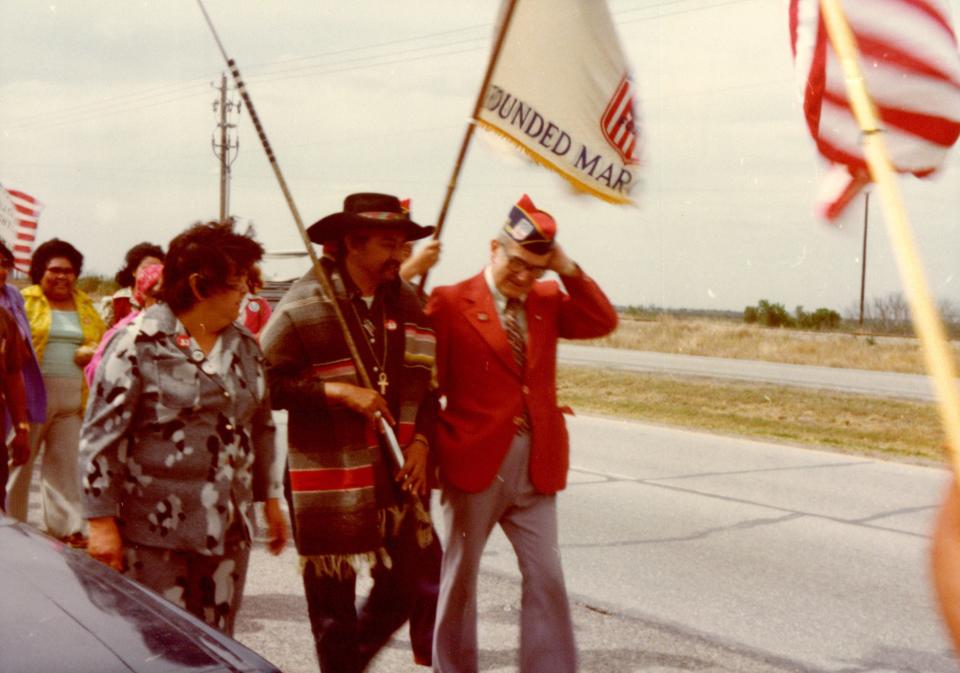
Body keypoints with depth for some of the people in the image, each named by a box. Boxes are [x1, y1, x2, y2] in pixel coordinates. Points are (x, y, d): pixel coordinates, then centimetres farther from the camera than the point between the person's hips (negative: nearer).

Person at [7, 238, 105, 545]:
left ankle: (67, 525, 10)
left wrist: (91, 353, -5)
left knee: (65, 460, 6)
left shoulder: (85, 306, 15)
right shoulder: (26, 301, 0)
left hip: (73, 398, 4)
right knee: (20, 459, 3)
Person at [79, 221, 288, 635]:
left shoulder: (245, 346, 10)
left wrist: (271, 499, 18)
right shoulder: (139, 343, -9)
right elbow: (100, 436, -10)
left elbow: (262, 427, 19)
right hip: (156, 531, -6)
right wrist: (101, 521, -12)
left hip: (228, 530, 6)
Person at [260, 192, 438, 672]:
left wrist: (421, 439, 1)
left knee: (402, 590, 11)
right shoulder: (305, 305, -10)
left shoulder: (407, 303, 8)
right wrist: (337, 391, -19)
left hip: (395, 477, 6)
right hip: (330, 480, -5)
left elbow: (425, 382, 16)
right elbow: (265, 382, -13)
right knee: (334, 604, 5)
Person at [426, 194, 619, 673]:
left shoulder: (548, 300, 8)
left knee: (546, 578, 1)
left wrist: (567, 270, -9)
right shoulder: (450, 303, -6)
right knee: (460, 575, 12)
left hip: (536, 468, 3)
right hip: (475, 463, -3)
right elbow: (427, 383, -6)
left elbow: (603, 323, -3)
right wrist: (430, 454, -9)